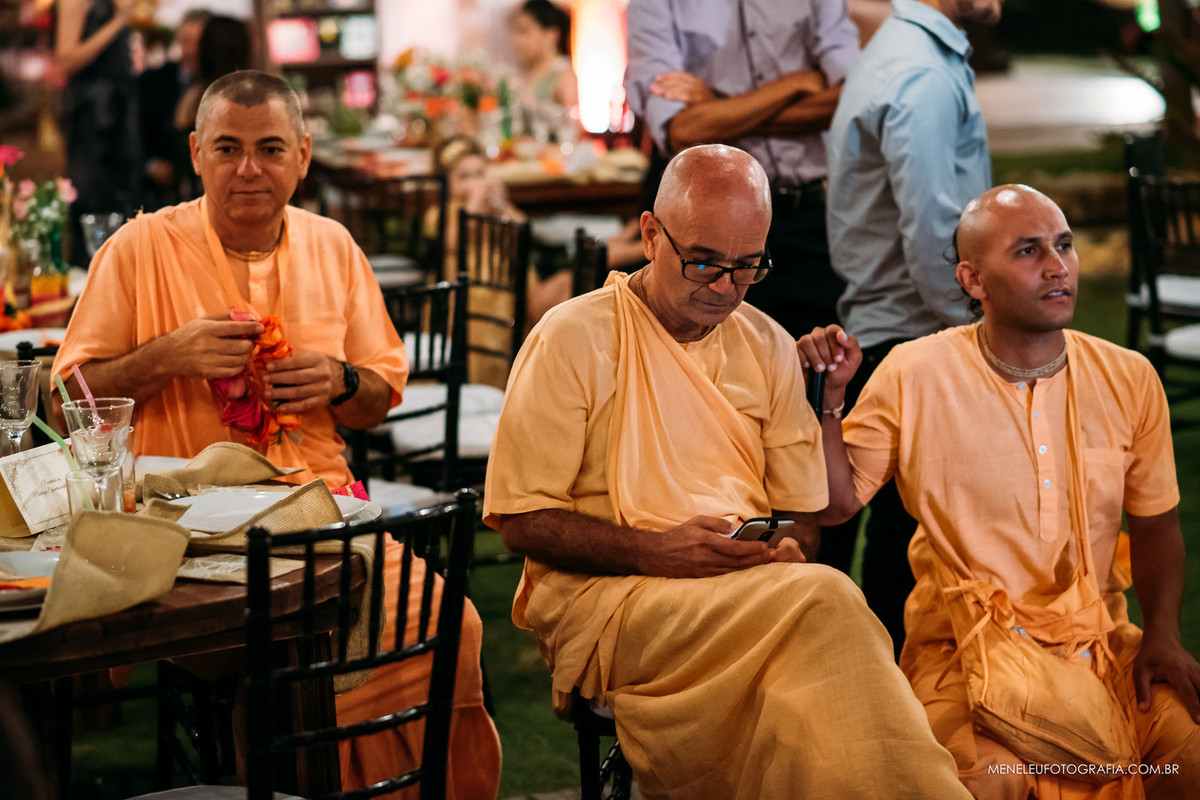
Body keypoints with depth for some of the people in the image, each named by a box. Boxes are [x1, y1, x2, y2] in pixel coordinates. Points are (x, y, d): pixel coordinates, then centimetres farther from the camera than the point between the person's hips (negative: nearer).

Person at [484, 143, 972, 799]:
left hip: (756, 591, 4)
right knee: (824, 602, -32)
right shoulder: (572, 339, 0)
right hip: (604, 596, -4)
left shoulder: (769, 348, 16)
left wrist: (786, 551, -5)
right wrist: (658, 551, -17)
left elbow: (800, 511, 20)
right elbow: (522, 521, -4)